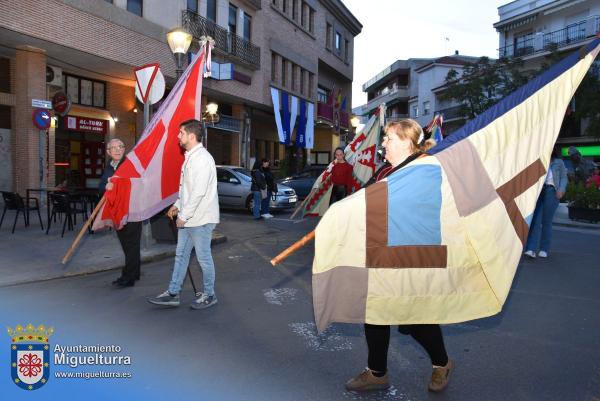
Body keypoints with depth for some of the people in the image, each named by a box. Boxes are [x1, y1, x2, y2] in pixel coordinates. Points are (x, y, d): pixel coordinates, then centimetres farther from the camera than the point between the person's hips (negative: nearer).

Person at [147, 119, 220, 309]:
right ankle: (173, 294, 24)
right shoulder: (190, 156, 14)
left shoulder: (202, 158, -18)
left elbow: (199, 191, -23)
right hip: (187, 218, 10)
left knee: (204, 257, 3)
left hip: (200, 218, -10)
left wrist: (184, 215, -18)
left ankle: (209, 295, 18)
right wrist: (177, 206, 15)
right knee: (181, 255, 14)